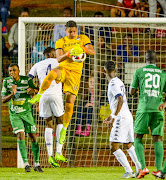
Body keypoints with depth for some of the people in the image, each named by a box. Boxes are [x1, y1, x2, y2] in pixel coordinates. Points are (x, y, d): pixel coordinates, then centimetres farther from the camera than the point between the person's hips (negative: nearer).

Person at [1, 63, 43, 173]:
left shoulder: (27, 80, -8)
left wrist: (32, 90, -35)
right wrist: (12, 94, -26)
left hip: (27, 112, 0)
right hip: (15, 114, 0)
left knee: (33, 137, 0)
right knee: (20, 136, -16)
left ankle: (37, 164, 12)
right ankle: (26, 164, -14)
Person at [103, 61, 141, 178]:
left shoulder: (114, 84, -12)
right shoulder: (119, 82, 17)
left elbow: (120, 101, -24)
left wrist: (114, 117, -26)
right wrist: (111, 116, 33)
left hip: (121, 118, -10)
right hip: (128, 116, 10)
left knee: (114, 146, -10)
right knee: (128, 145, 18)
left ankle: (128, 171, -18)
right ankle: (140, 169, 15)